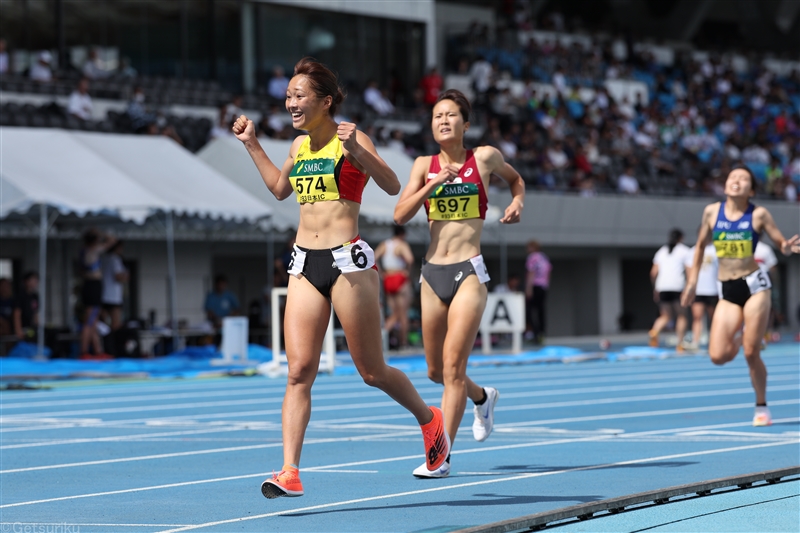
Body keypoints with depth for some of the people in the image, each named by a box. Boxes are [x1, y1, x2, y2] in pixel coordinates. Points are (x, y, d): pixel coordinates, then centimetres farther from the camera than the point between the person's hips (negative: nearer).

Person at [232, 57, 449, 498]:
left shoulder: (350, 138, -6)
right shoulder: (300, 145, 13)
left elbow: (392, 186, -18)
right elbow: (280, 189, 32)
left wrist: (356, 151, -30)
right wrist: (251, 144, 27)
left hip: (347, 261, -6)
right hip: (305, 264, 6)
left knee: (372, 372, 5)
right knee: (299, 371, -5)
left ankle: (430, 420, 31)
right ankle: (290, 472, -10)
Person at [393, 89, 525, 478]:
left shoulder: (484, 157, 2)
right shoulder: (424, 165, 7)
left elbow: (515, 178, 22)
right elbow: (400, 215, -3)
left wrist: (517, 202, 2)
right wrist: (434, 183, -13)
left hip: (468, 273, -4)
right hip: (432, 273, 4)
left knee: (453, 365, -12)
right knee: (435, 370, 14)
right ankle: (483, 398, 45)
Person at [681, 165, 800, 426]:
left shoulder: (759, 215, -5)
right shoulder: (712, 211, 2)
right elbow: (701, 245, 15)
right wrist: (692, 281, 15)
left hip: (754, 285, -3)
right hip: (727, 291, 3)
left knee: (751, 354, -5)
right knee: (718, 356, -8)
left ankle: (762, 407, 15)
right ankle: (740, 336, 28)